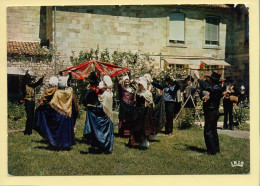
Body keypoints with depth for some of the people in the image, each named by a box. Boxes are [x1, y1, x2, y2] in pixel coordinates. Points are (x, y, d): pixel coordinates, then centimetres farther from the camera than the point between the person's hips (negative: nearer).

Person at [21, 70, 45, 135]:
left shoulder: (32, 85, 13)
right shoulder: (24, 86, -5)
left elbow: (38, 83, 20)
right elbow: (23, 81, -23)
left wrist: (42, 77, 8)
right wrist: (26, 74, -35)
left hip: (33, 102, 7)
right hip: (28, 102, -7)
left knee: (32, 117, 9)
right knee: (29, 117, -11)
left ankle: (30, 131, 18)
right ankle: (26, 132, -2)